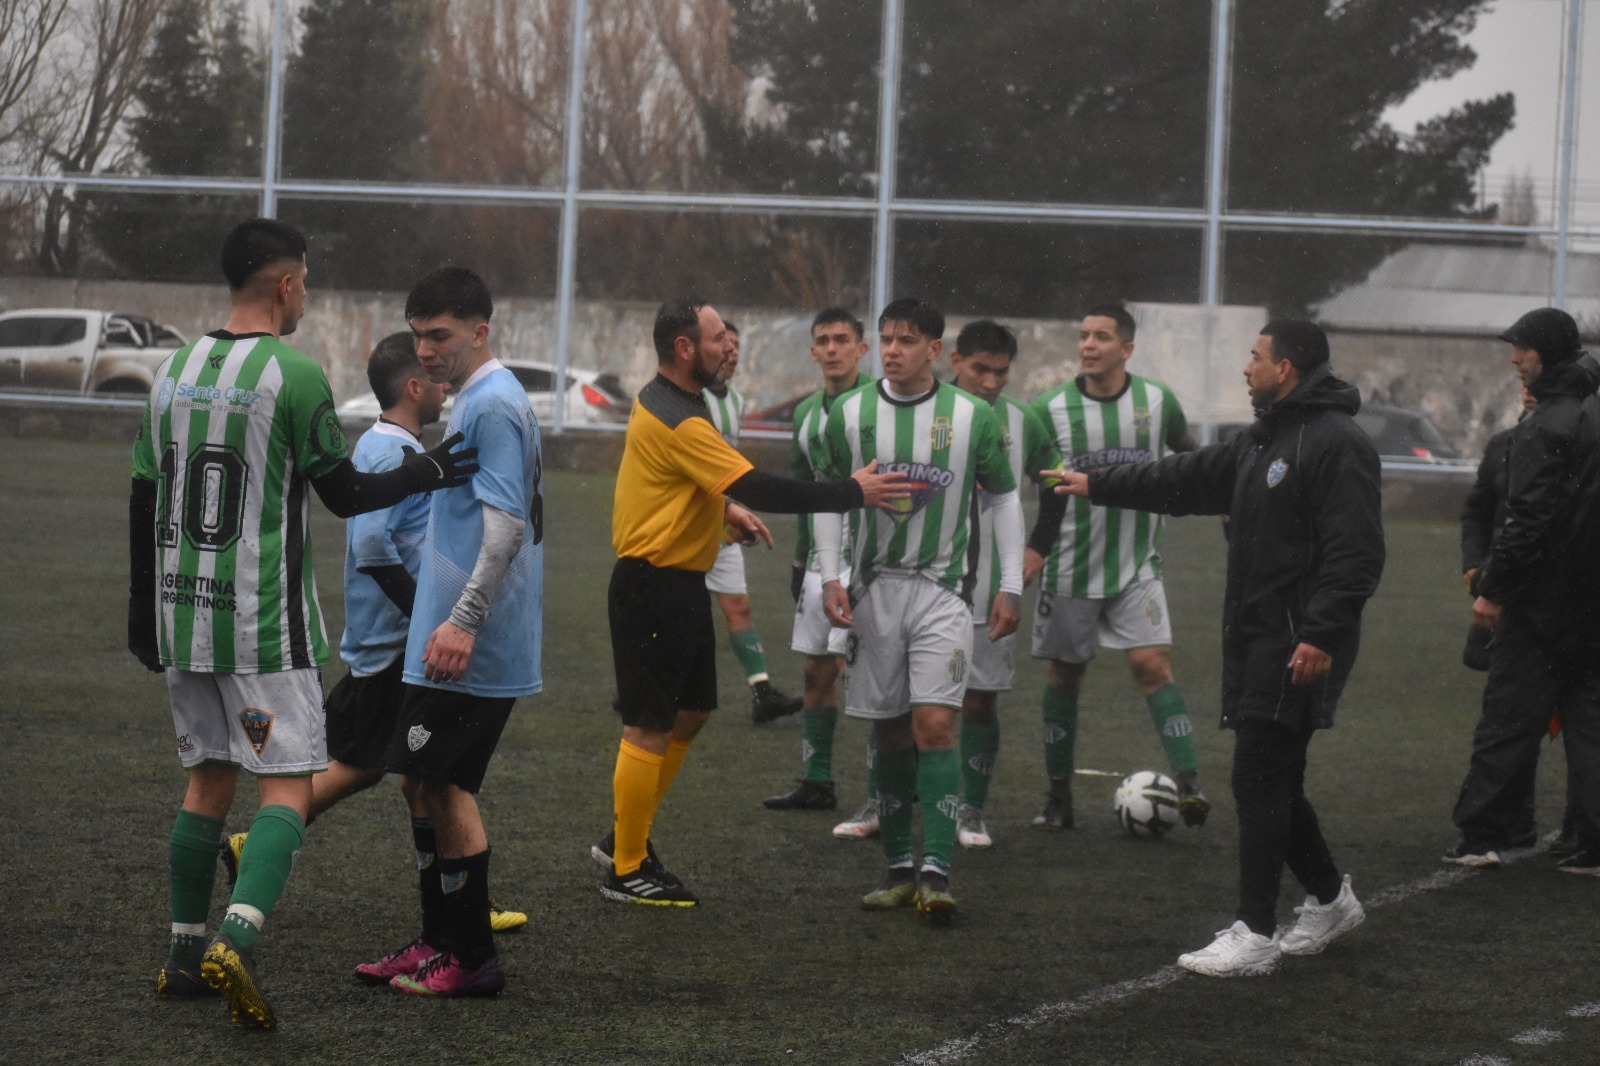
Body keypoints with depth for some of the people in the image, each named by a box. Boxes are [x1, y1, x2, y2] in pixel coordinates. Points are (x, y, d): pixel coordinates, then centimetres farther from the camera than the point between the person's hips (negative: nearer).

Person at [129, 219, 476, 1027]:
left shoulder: (174, 372, 8)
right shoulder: (295, 376, -12)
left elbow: (143, 504, 12)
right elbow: (345, 494, -7)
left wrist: (143, 616, 20)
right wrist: (427, 473, 8)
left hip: (183, 616, 6)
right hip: (265, 624, -6)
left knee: (208, 779, 16)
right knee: (286, 786, -4)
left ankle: (185, 957, 18)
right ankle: (238, 939, -23)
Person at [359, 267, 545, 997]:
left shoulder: (493, 405, -14)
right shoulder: (476, 401, 17)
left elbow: (506, 525, -23)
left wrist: (463, 622, -28)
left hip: (470, 653, -10)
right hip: (445, 643, 10)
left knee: (440, 786, -7)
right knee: (428, 786, 14)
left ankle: (472, 959, -2)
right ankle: (440, 942, 21)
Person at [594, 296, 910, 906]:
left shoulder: (663, 402, 10)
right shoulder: (679, 422, -22)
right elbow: (759, 488, -26)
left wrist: (724, 510, 14)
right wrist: (853, 493, -21)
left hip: (679, 586, 10)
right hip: (653, 587, -10)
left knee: (691, 714, 17)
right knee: (651, 729, -3)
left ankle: (626, 840, 26)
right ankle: (627, 871, 6)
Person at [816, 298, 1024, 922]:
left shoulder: (972, 417, -1)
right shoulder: (849, 415, 2)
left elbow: (1003, 499, 8)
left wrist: (1010, 587, 4)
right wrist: (829, 578, 2)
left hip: (942, 589, -2)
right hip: (873, 589, 2)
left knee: (935, 724, -14)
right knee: (890, 732, 6)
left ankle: (936, 873, -16)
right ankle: (898, 867, 15)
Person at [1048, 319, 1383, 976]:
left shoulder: (1336, 444, -13)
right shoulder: (1264, 441, 18)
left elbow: (1355, 552, -21)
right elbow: (1189, 479, 29)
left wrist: (1322, 634, -27)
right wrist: (1097, 485, 34)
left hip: (1299, 646, -9)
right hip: (1257, 639, 9)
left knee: (1260, 781, -10)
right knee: (1272, 784, 13)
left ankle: (1254, 936, -8)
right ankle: (1330, 901, 28)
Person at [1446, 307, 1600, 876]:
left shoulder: (1544, 427, -15)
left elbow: (1529, 519, -19)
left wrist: (1493, 587, -13)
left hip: (1541, 596, -7)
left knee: (1507, 721, -1)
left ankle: (1481, 835, 2)